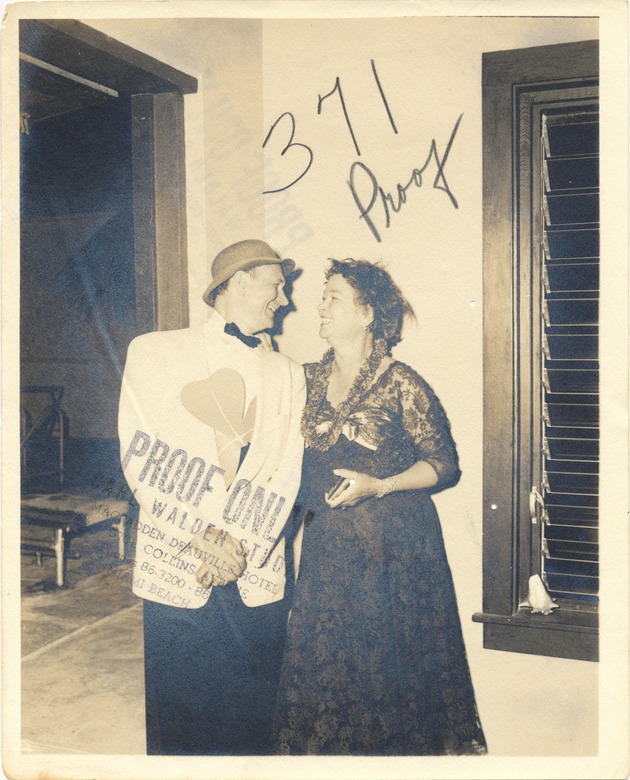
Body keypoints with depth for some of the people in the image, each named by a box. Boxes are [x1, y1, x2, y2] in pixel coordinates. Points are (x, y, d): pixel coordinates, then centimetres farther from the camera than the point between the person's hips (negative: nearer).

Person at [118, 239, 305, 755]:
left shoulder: (288, 373, 15)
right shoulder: (155, 352, 5)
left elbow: (284, 471, 3)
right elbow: (143, 458, -5)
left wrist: (243, 545, -11)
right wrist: (202, 536, -14)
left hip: (258, 576, 3)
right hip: (174, 572, -3)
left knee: (251, 728, 9)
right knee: (177, 727, 5)